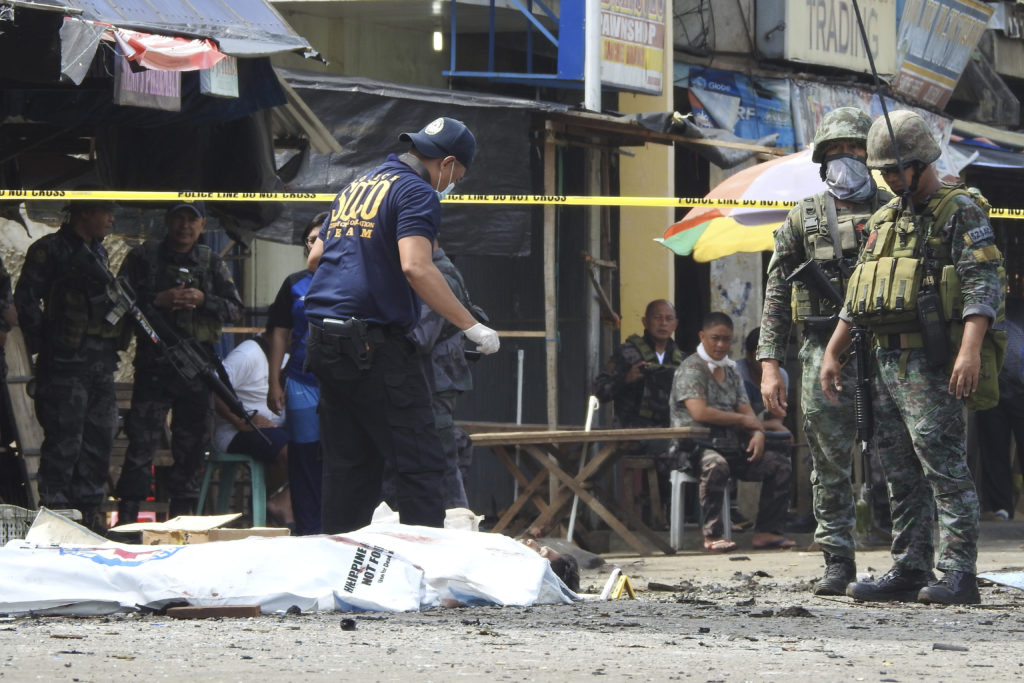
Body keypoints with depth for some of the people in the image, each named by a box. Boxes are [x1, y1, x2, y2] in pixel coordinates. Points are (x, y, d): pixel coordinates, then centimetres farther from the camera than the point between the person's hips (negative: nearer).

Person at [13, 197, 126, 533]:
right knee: (64, 442, -7)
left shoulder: (98, 252, 18)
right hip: (65, 364, -8)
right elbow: (26, 301, -10)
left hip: (100, 364, 8)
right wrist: (43, 344, -13)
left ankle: (88, 512, 15)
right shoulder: (49, 250, -7)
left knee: (99, 440, 9)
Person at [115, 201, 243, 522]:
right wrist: (157, 301, -13)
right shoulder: (144, 257, 5)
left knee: (192, 441, 6)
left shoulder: (213, 263, 12)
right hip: (154, 360, -3)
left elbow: (235, 308, 8)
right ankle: (127, 515, -7)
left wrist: (203, 300, -9)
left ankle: (182, 514, 14)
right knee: (142, 439, -8)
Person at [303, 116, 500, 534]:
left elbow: (316, 256, 25)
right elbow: (415, 267, -20)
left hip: (323, 339, 8)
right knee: (419, 463, -8)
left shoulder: (356, 186, 20)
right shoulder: (417, 193, -6)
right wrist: (471, 327, -18)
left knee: (346, 465, 11)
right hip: (372, 340, -8)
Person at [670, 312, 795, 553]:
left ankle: (766, 531, -7)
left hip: (733, 446, 8)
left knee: (780, 465, -7)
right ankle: (712, 535, -33)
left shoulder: (731, 371, 20)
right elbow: (700, 413, -18)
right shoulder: (691, 369, -5)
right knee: (715, 465, -39)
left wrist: (758, 433, -10)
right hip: (697, 445, -8)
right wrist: (743, 420, -7)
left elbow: (746, 411, 15)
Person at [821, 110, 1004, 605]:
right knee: (901, 475, 9)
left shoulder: (960, 213, -4)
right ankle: (909, 571, 13)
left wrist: (970, 349, -27)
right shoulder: (884, 220, 20)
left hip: (932, 364, -8)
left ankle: (958, 576, -14)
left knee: (944, 466, -12)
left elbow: (984, 284, -15)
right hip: (886, 361, 8)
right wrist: (832, 353, 19)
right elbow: (856, 297, 25)